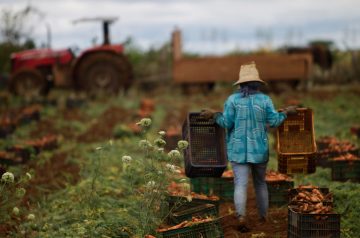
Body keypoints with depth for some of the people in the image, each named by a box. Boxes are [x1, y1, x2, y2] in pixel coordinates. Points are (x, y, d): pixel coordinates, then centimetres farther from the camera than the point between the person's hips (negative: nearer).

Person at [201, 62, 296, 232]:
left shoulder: (233, 99, -5)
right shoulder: (265, 99, -3)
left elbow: (226, 123, -8)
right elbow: (274, 122, -4)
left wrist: (213, 114, 8)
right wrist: (286, 111, 11)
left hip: (238, 149, -1)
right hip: (259, 149, 1)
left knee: (241, 184, -6)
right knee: (260, 183, 18)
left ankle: (241, 218, -25)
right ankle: (263, 218, 26)